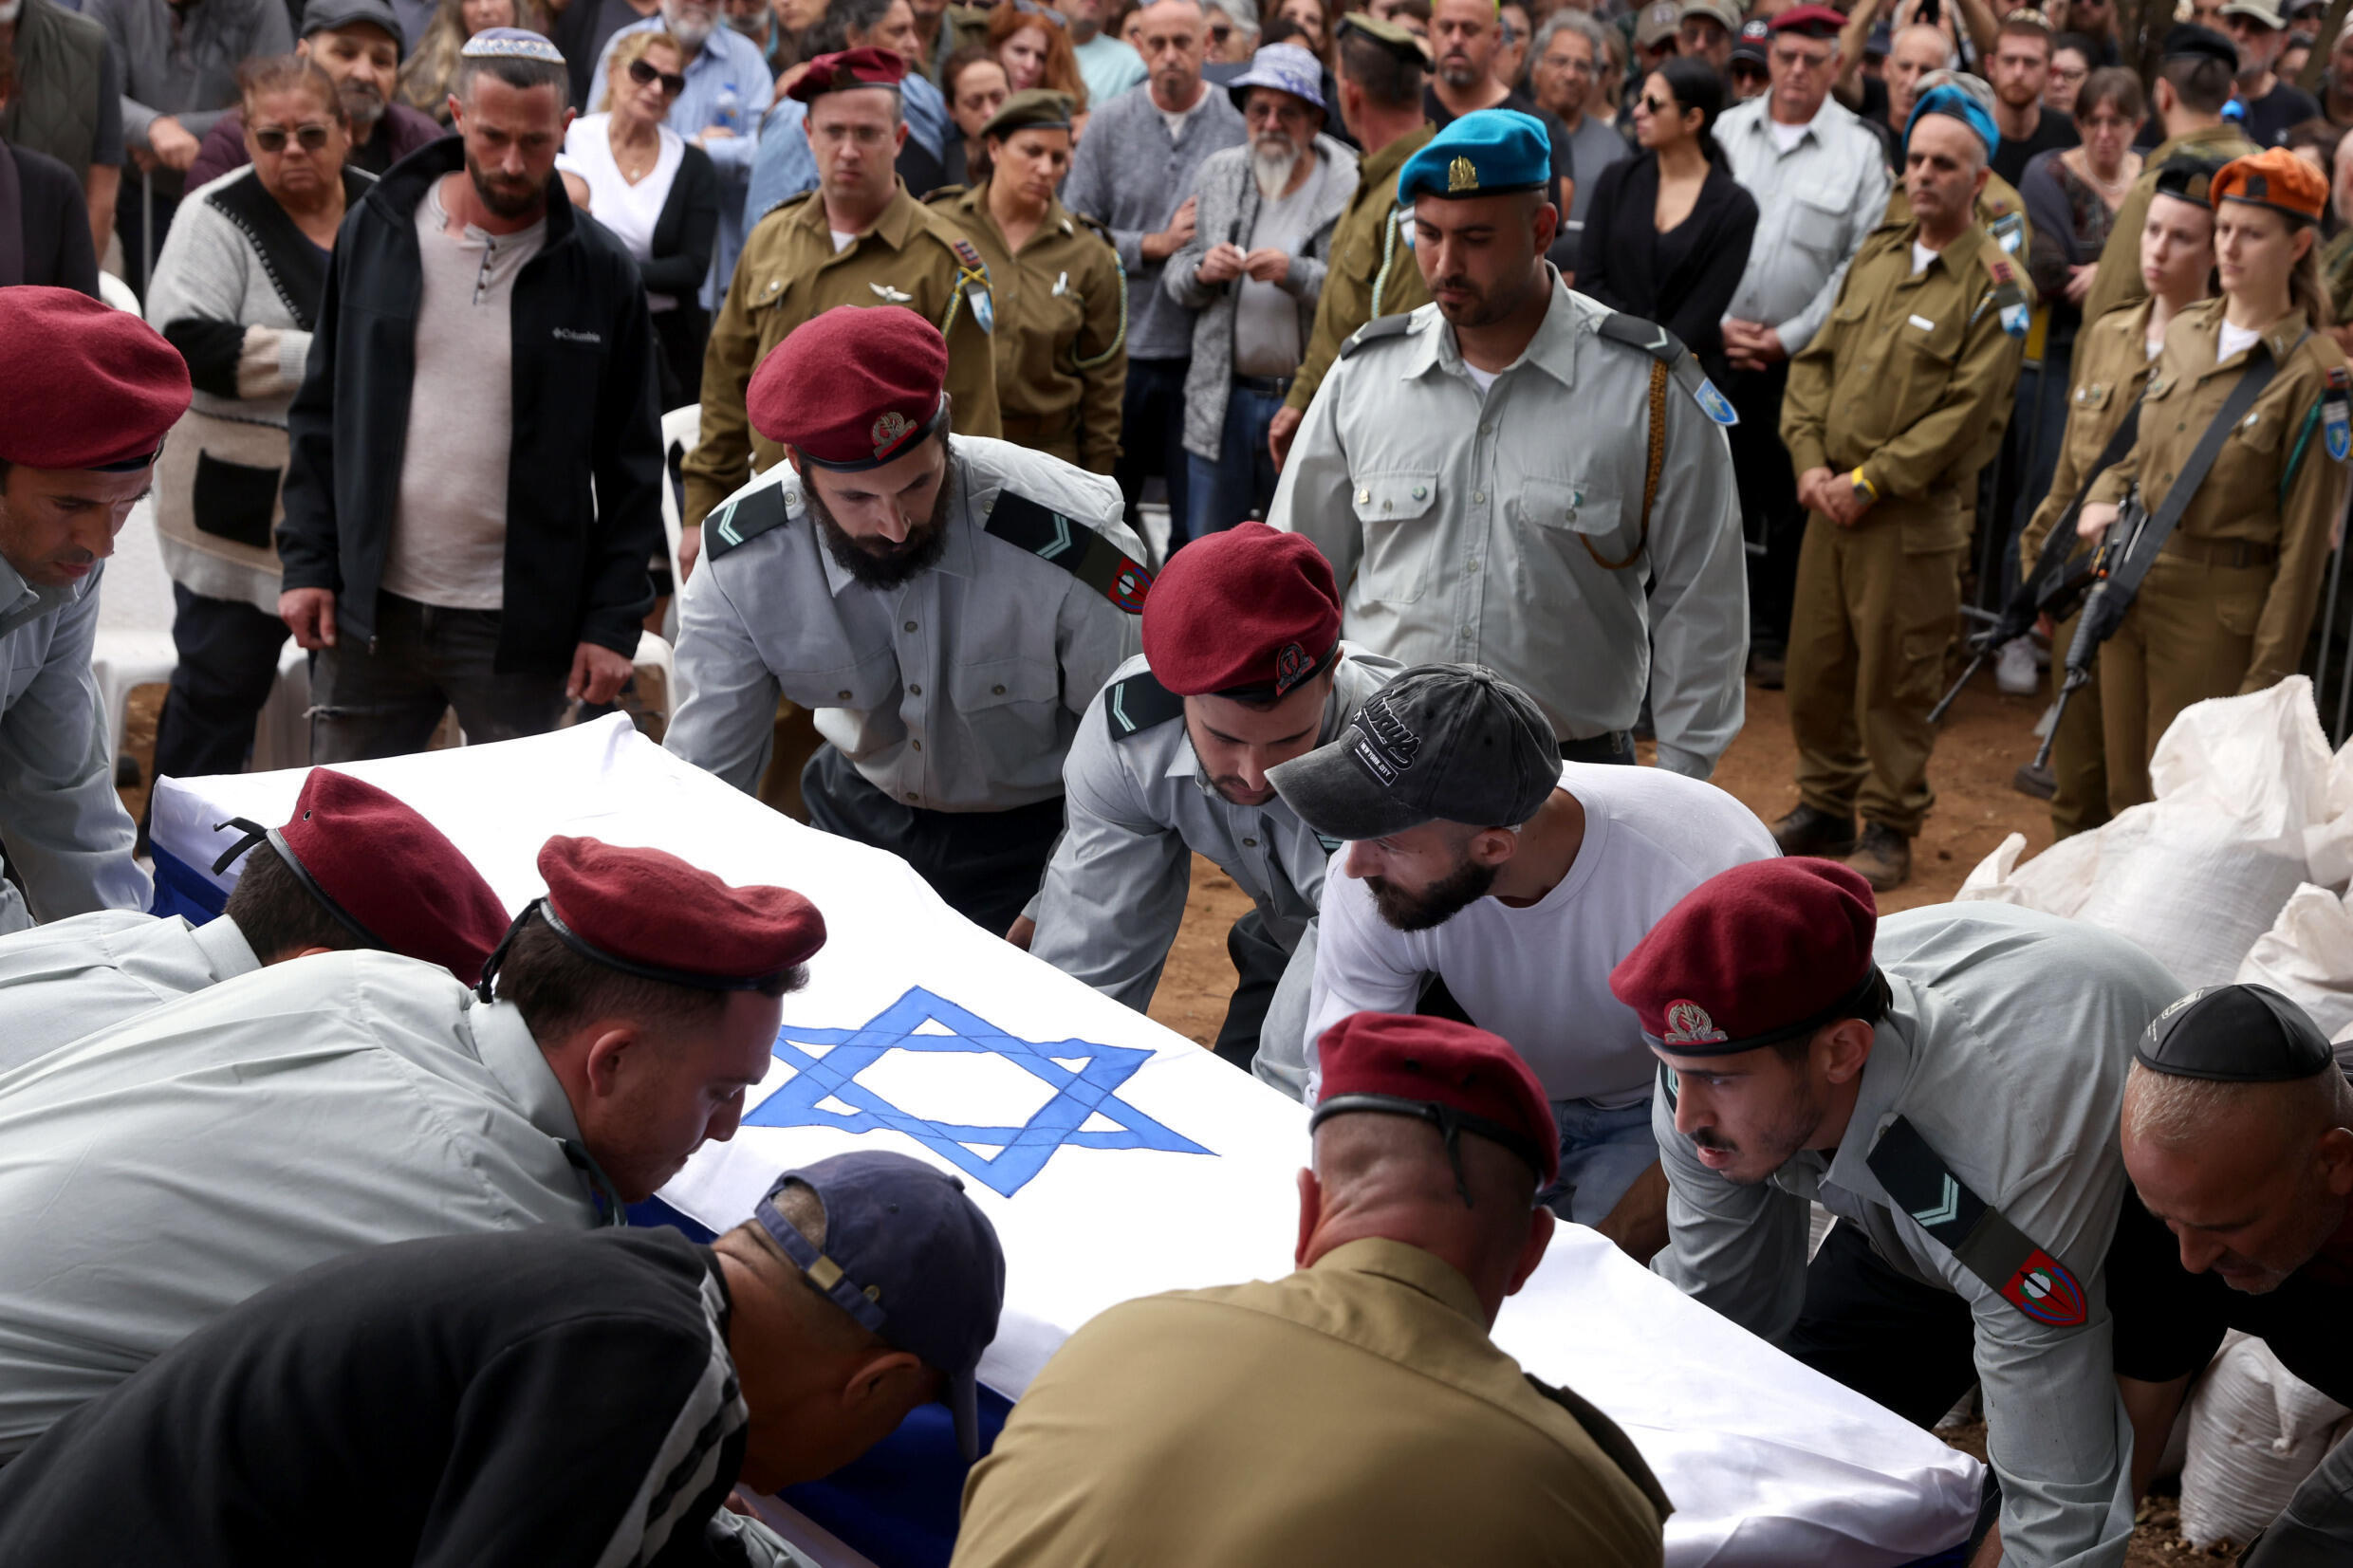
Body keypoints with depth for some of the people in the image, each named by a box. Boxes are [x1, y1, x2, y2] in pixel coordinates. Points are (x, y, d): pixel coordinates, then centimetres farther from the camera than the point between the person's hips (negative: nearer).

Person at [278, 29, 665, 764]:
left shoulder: (600, 270, -2)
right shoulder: (377, 232, 2)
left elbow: (631, 463, 0)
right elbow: (321, 414, 8)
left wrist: (614, 620, -5)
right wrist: (307, 562, 1)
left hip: (522, 626, -1)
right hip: (370, 608, 2)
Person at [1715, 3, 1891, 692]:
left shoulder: (1859, 150, -1)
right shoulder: (1726, 130, 5)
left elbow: (1860, 264, -3)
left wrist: (1788, 337, -7)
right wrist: (1719, 323, -5)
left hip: (1802, 355, -2)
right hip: (1715, 345, 2)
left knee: (1789, 500, 3)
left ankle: (1774, 634, 14)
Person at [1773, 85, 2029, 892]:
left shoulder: (1996, 288, -8)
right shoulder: (1875, 257, 12)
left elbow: (1967, 411, -14)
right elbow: (1815, 362, 11)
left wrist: (1869, 481, -15)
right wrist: (1810, 461, -3)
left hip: (1915, 516, -6)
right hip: (1831, 501, 6)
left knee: (1893, 679, 1)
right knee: (1815, 664, 12)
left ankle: (1890, 828, 14)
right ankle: (1825, 808, 27)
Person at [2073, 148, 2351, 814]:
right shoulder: (2183, 333, 7)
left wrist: (2269, 671, -12)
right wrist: (2104, 497, 0)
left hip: (2218, 612, -6)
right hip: (2131, 586, 6)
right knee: (2125, 791, 13)